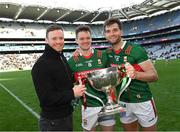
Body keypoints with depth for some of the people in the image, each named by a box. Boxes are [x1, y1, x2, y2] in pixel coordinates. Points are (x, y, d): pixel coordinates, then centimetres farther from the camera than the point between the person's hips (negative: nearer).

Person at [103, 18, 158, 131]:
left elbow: (154, 76, -16)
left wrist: (136, 74, -34)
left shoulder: (136, 50, -16)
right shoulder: (107, 53, 0)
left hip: (142, 101, -4)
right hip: (122, 102, 4)